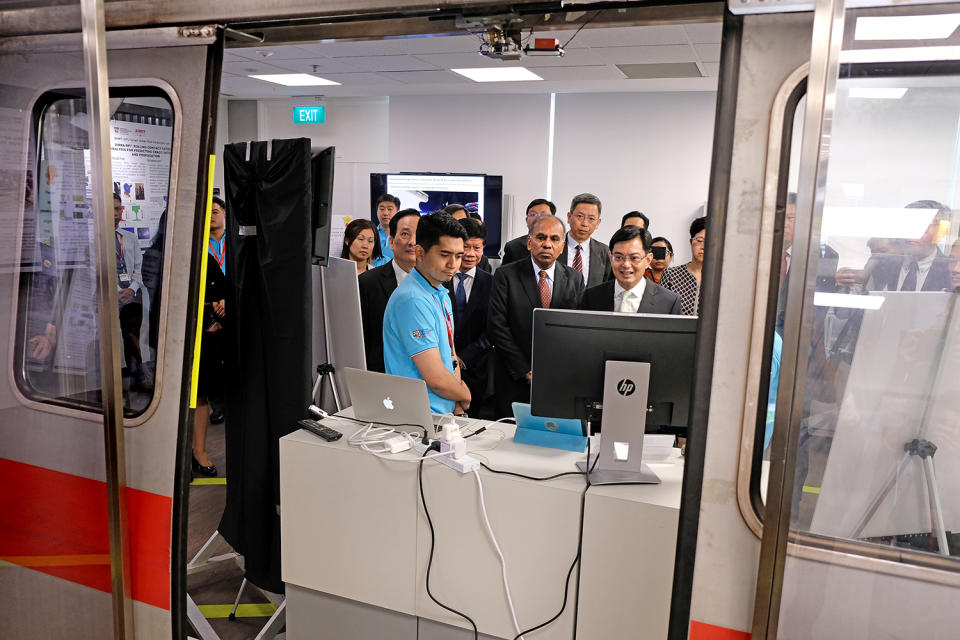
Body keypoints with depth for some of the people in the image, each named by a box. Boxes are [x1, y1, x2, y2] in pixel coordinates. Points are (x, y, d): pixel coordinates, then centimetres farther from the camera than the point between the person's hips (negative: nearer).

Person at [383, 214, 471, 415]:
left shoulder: (441, 294, 14)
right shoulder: (413, 300, -17)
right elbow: (436, 379, -19)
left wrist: (457, 402, 2)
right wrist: (465, 396, 0)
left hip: (446, 413, 8)